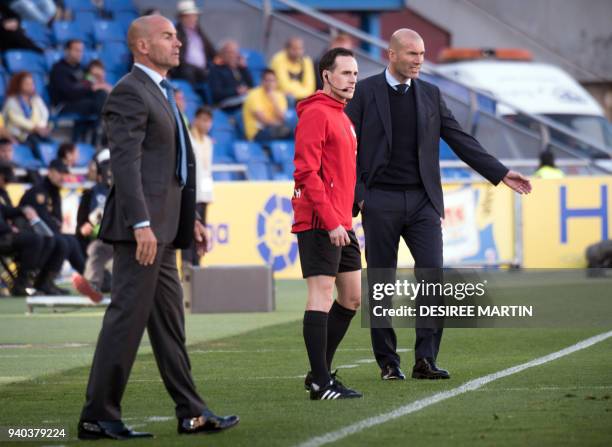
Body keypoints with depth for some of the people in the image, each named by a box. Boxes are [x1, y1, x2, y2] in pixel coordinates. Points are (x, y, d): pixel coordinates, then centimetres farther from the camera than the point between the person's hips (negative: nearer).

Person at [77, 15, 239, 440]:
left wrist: (189, 218, 21)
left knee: (169, 321, 12)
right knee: (128, 316, -8)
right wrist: (141, 224, -26)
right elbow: (125, 162, -19)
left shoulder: (160, 93, 20)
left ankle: (192, 413, 16)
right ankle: (98, 417, -4)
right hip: (140, 226, -10)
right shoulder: (130, 93, -11)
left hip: (161, 227, 10)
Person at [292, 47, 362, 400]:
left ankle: (321, 372, 18)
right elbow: (306, 173, -18)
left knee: (352, 296, 11)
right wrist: (331, 222, -21)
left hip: (341, 224, 10)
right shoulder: (316, 114, -11)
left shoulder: (342, 117, 19)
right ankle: (321, 383, -8)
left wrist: (346, 218, 17)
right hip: (319, 223, -10)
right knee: (322, 295, -9)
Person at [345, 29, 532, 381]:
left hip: (423, 200, 3)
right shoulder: (365, 92, 0)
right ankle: (388, 362, 10)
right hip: (381, 202, -3)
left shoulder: (430, 95, 11)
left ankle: (425, 360, -8)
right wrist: (356, 195, -10)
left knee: (433, 275, -9)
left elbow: (460, 140, 10)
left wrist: (501, 173, 4)